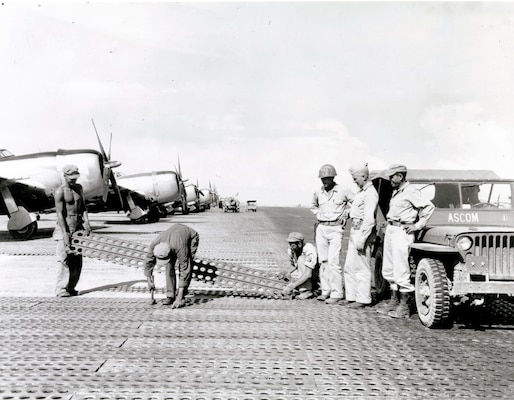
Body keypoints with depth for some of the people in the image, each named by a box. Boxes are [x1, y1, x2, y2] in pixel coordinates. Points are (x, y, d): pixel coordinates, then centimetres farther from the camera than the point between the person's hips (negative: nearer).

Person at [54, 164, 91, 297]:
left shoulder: (79, 188, 10)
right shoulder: (59, 192, -10)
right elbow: (60, 214, -14)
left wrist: (86, 221, -4)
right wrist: (65, 234, -19)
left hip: (78, 226, 6)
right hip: (65, 226, -6)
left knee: (77, 259, 5)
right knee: (64, 258, -8)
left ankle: (71, 287, 12)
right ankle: (61, 289, -6)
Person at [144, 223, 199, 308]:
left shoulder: (180, 248, -44)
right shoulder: (154, 245, -32)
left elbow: (184, 272, -41)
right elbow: (149, 262, -12)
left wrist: (179, 298, -41)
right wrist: (149, 281, -7)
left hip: (191, 237, -4)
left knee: (186, 267, -20)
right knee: (169, 266, -11)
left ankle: (181, 298, -15)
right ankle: (170, 296, -3)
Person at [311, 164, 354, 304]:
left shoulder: (343, 191, -6)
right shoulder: (318, 193, 7)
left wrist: (345, 215, 0)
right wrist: (318, 215, 12)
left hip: (335, 229, -5)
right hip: (321, 228, 5)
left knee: (333, 261, -11)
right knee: (323, 261, 7)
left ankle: (336, 293, -5)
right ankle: (325, 290, 15)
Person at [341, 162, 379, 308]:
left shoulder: (370, 193, -16)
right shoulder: (361, 191, 15)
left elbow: (369, 219, -21)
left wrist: (361, 240, -22)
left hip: (363, 232, -10)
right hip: (354, 230, 10)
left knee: (362, 268, -3)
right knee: (349, 266, 13)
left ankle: (363, 299, 5)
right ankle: (351, 297, 20)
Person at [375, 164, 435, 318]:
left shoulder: (411, 192, -12)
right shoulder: (396, 192, 16)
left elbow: (429, 206, -17)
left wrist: (418, 225, -15)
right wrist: (388, 223, 14)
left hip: (402, 232, -10)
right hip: (390, 229, 10)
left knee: (401, 270, -8)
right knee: (388, 269, 13)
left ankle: (404, 307, -2)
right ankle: (393, 301, 22)